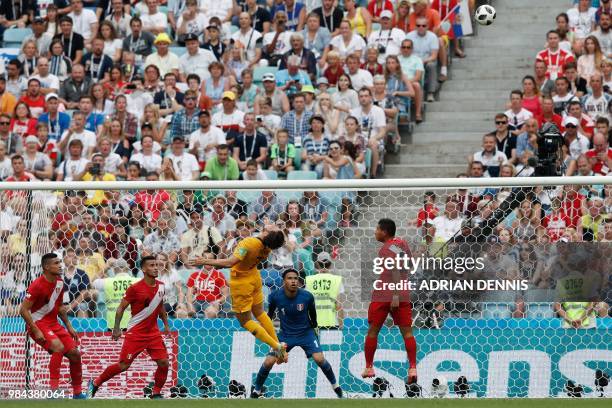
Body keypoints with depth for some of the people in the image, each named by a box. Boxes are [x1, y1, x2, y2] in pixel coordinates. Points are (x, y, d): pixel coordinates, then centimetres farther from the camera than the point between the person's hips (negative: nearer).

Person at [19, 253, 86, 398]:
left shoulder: (59, 282, 6)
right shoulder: (37, 285, -20)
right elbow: (23, 310, -20)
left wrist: (69, 326, 16)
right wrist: (36, 331, -23)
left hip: (53, 323, 8)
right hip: (38, 324, -8)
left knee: (74, 353, 3)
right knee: (59, 347, -31)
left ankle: (78, 393, 15)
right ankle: (53, 388, -24)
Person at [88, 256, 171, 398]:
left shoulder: (161, 286, 4)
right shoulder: (135, 288, -14)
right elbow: (121, 308, -8)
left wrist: (166, 325, 19)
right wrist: (117, 328, -15)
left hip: (153, 332, 5)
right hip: (135, 332, -5)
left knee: (163, 363, -7)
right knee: (123, 365, -6)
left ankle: (156, 393, 10)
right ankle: (94, 384, 12)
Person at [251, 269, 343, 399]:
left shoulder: (307, 296, -20)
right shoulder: (275, 296, -19)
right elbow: (270, 313, 2)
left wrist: (314, 327, 13)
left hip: (306, 333, -1)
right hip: (286, 334, 1)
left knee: (319, 359, -16)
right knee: (269, 362, -9)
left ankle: (335, 385, 8)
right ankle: (256, 390, 13)